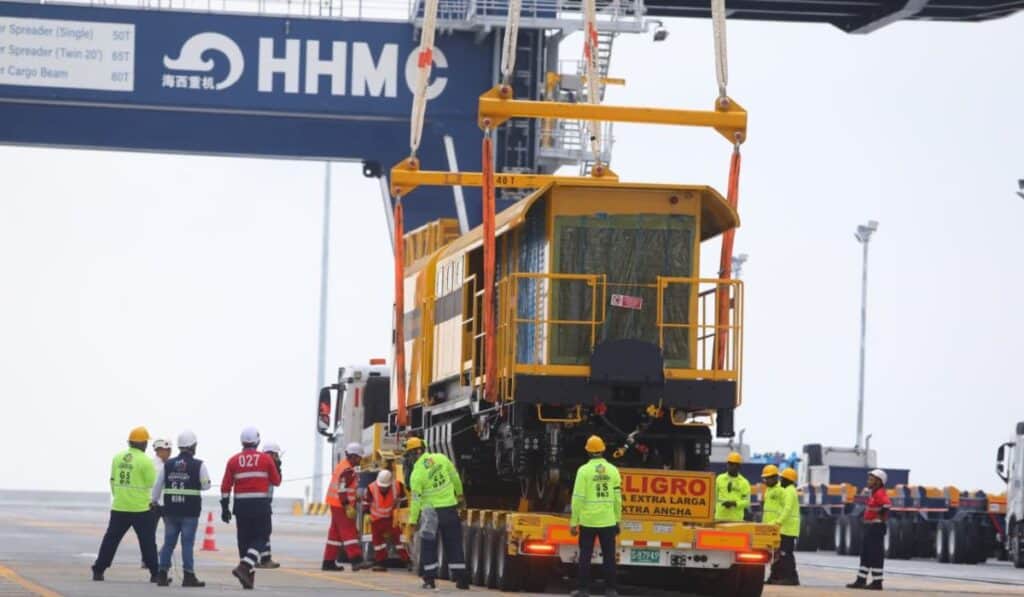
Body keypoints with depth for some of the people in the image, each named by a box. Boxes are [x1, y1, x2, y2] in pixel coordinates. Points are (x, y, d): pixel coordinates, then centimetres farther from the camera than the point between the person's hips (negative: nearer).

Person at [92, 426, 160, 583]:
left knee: (111, 539, 10)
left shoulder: (118, 457, 4)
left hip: (119, 507, 4)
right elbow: (151, 483, -8)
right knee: (147, 541, 5)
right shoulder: (145, 461, -12)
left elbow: (113, 480, 11)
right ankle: (155, 573, 6)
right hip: (140, 508, -4)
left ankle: (98, 570, 8)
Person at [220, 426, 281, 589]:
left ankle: (248, 577, 14)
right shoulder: (266, 459, -3)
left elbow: (226, 486, 2)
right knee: (259, 539, 4)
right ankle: (244, 566, -19)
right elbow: (276, 481, 6)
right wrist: (277, 468, 25)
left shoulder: (233, 461, 2)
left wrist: (225, 507, 9)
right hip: (261, 505, -2)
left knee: (244, 540, 11)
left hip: (241, 506, 2)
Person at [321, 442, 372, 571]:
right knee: (349, 532, -14)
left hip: (336, 504, 11)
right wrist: (348, 507, -24)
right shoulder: (347, 470, -17)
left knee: (336, 533, 13)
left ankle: (329, 562, 16)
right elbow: (342, 490, -23)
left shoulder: (342, 465, 16)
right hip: (341, 504, -11)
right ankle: (356, 560, -21)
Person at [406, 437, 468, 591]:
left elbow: (416, 500, -12)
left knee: (428, 547, 10)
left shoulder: (416, 474, -13)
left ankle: (430, 579, 5)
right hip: (450, 509, 3)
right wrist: (460, 495, 22)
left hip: (431, 511, -3)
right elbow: (455, 478, 7)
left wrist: (413, 520, -5)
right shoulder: (441, 458, -3)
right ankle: (461, 579, 7)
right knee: (454, 545, 9)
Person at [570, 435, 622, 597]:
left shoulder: (584, 470, -7)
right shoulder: (612, 470, 1)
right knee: (609, 556, 8)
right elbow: (617, 497, 3)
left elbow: (578, 498, -8)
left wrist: (574, 522, -2)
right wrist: (618, 520, 13)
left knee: (585, 556, 6)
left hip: (588, 521, -2)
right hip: (608, 521, 2)